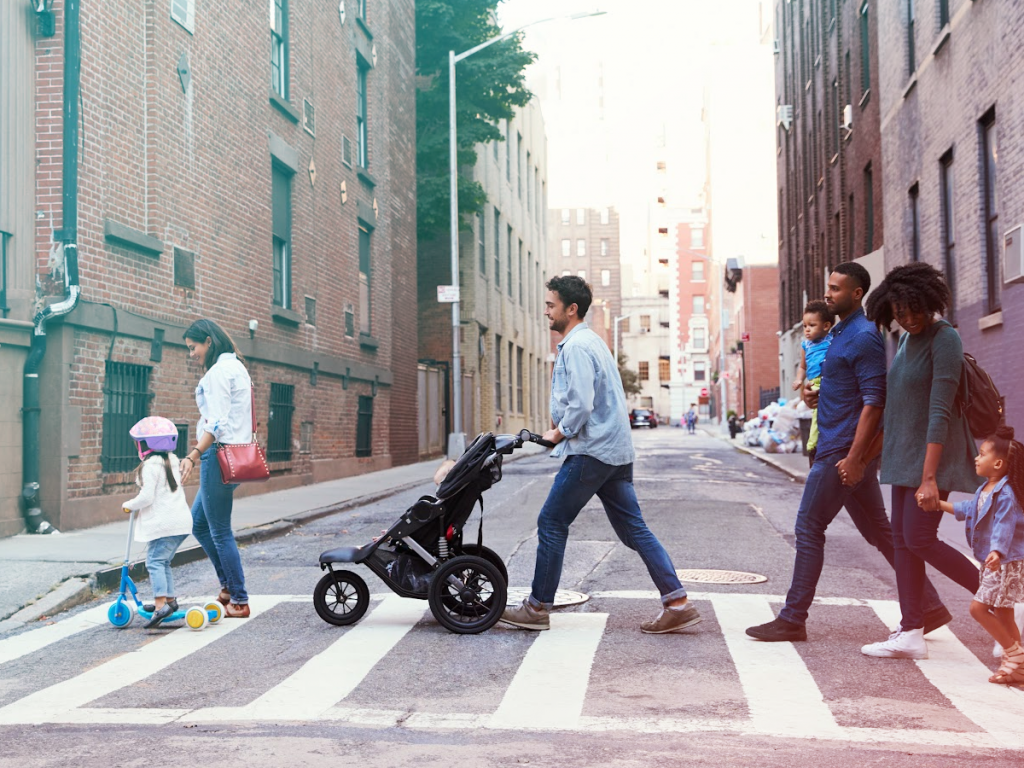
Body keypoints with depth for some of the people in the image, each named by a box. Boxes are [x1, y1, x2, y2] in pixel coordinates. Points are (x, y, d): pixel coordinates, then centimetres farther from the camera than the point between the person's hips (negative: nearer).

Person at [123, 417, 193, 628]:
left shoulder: (151, 465, -11)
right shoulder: (172, 460, 16)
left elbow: (146, 497, -16)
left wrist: (129, 505, 2)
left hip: (162, 523, -9)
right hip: (181, 520, 9)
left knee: (155, 562, -12)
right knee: (163, 562, 20)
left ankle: (160, 604, -24)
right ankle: (169, 599, 26)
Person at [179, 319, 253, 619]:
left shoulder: (219, 371, -12)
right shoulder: (236, 367, 18)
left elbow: (217, 423, -22)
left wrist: (194, 455, -31)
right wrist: (199, 450, 23)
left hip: (220, 455, -10)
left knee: (220, 532, -3)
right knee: (199, 525, 17)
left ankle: (239, 602, 3)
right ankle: (229, 585, 21)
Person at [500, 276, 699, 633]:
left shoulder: (576, 346, -13)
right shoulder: (591, 341, 19)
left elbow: (581, 404, -22)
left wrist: (559, 433, -6)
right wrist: (561, 428, 15)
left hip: (591, 452, -10)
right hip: (616, 451, 10)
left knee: (552, 523, 0)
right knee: (633, 528, 7)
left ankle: (537, 608, 7)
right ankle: (677, 604, 3)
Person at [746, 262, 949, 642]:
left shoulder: (864, 337, -14)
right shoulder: (841, 333, 16)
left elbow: (874, 401, -20)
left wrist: (854, 458, -24)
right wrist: (817, 393, 7)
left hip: (844, 450, -10)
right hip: (836, 446, 10)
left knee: (808, 529, -4)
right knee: (879, 532, 12)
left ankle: (792, 619, 4)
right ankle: (929, 607, 17)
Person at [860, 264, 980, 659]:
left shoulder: (944, 339, -16)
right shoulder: (907, 339, 11)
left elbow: (940, 412, -22)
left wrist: (929, 478, -25)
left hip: (934, 452, -9)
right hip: (905, 452, 9)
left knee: (920, 540, -10)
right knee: (902, 539, 6)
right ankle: (911, 633, 9)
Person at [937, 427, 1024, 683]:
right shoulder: (984, 490, 10)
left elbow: (1003, 526, -29)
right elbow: (968, 508, 25)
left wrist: (997, 552, -42)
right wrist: (941, 504, 29)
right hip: (993, 564, 10)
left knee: (979, 607, -11)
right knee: (1002, 614, 10)